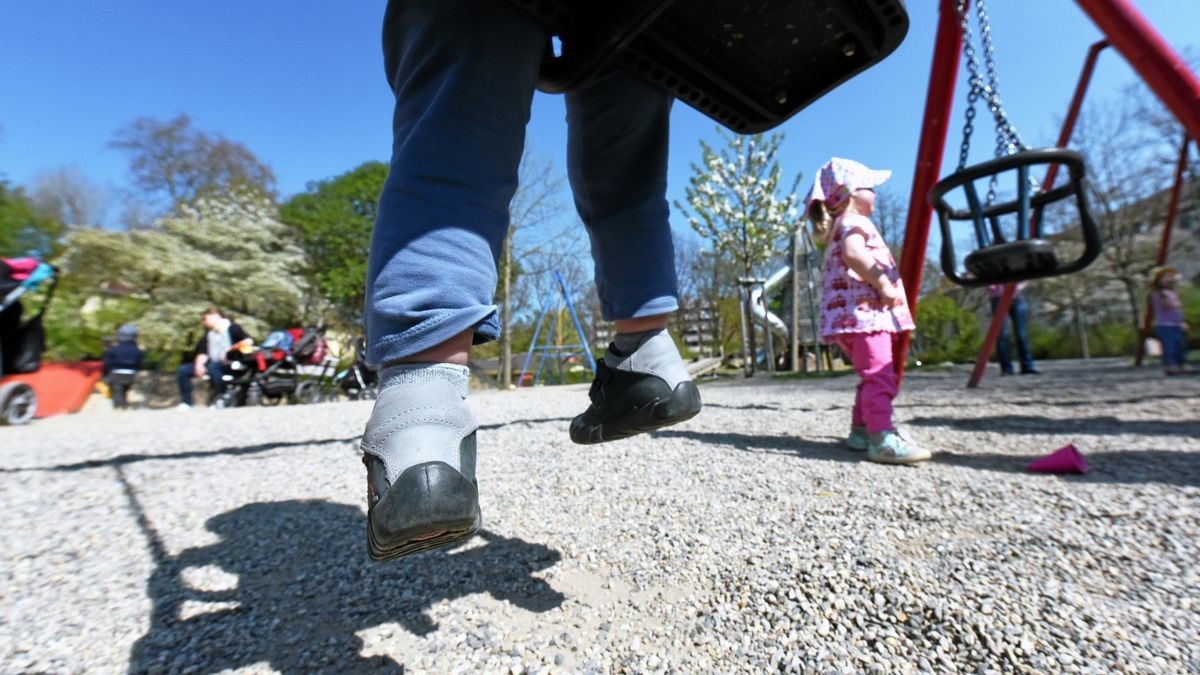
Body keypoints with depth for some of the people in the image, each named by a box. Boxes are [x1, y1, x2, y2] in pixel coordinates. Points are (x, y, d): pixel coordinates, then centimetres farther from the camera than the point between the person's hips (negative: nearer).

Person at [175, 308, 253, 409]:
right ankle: (186, 403, -4)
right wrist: (199, 364, -10)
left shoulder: (231, 328, 1)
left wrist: (230, 349, -16)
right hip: (211, 363, 7)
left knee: (212, 367, -38)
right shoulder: (208, 333, 21)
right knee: (182, 370, -7)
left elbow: (248, 341, -15)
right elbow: (202, 352, 10)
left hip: (229, 364, -7)